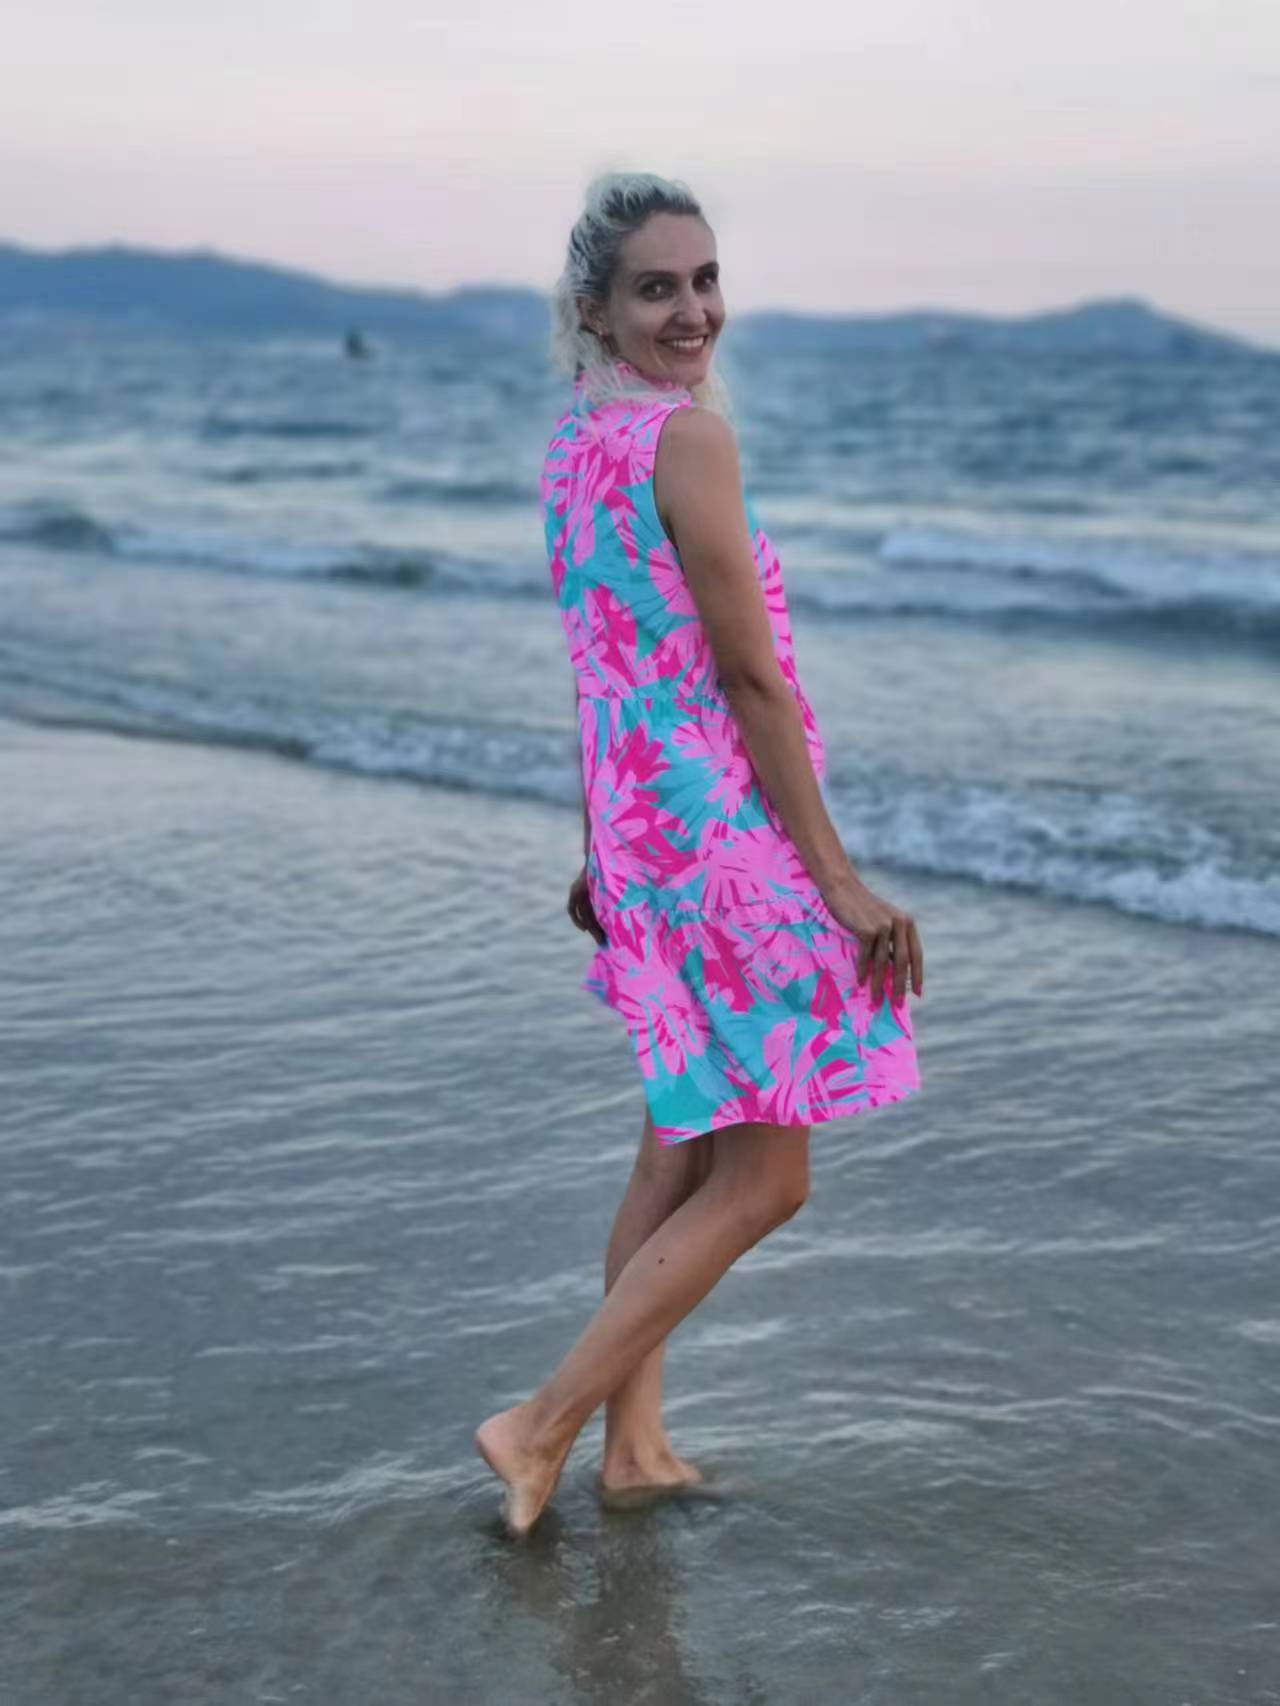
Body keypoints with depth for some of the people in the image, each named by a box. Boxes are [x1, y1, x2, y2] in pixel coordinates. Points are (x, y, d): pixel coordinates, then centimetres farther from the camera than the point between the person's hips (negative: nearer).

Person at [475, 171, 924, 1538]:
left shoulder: (576, 444, 10)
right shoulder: (689, 436, -17)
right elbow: (750, 678, -18)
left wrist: (600, 851, 22)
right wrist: (839, 878, -14)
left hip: (641, 831, 9)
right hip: (723, 830, -9)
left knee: (685, 1148, 18)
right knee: (760, 1180, 1)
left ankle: (633, 1448, 26)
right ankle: (544, 1426, 5)